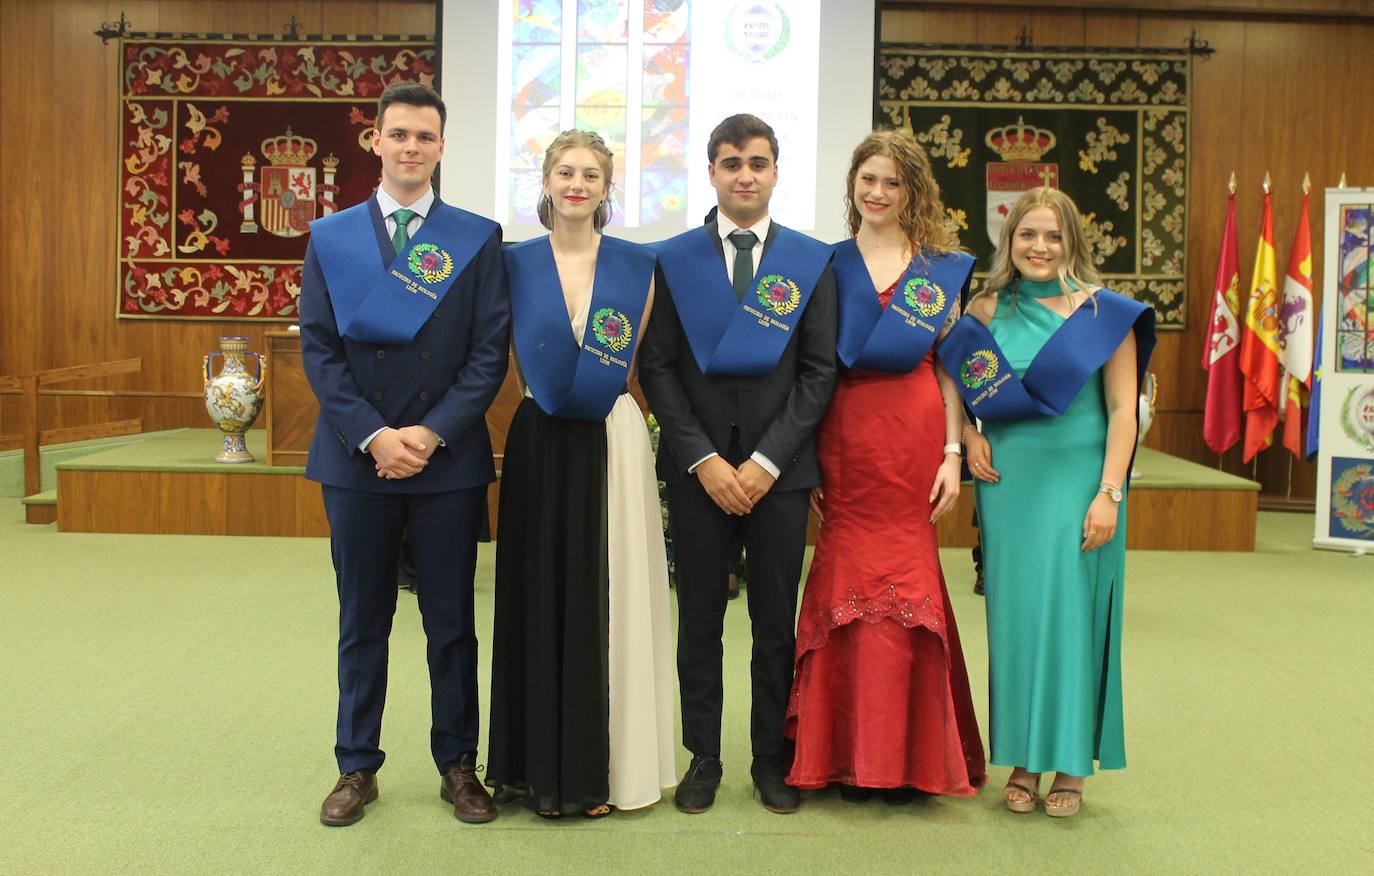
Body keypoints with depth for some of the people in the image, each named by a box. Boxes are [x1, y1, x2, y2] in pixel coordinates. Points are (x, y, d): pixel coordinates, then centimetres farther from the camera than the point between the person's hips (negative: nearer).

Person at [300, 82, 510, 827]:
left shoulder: (478, 238, 3)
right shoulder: (330, 236, 6)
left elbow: (490, 350, -3)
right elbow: (318, 347, 0)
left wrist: (433, 432, -13)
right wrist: (372, 436, -11)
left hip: (448, 459, -1)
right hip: (356, 457, 1)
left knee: (451, 622, 7)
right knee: (362, 622, 11)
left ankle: (458, 765, 21)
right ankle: (357, 767, 23)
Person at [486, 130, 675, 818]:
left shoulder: (637, 266, 3)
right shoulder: (515, 264, 4)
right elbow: (512, 359, 9)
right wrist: (550, 397, 0)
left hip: (611, 444, 0)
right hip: (539, 445, 1)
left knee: (609, 600, 2)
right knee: (542, 598, 5)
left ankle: (603, 766, 15)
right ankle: (544, 767, 17)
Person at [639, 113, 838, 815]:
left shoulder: (812, 261, 4)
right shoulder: (672, 259, 5)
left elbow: (820, 371, 0)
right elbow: (656, 368, 1)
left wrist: (768, 459, -10)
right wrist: (703, 459, -9)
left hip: (780, 467, 0)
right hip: (696, 466, 0)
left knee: (777, 621, 6)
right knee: (700, 619, 7)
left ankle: (772, 759, 19)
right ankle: (703, 757, 20)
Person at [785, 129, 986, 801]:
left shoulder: (943, 268, 9)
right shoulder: (829, 265, 10)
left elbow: (950, 367, 6)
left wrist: (953, 453, -3)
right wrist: (807, 459, -1)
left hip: (915, 437, 0)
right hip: (844, 438, 1)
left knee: (907, 579, 1)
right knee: (847, 584, 0)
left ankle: (906, 755, 13)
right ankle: (851, 754, 12)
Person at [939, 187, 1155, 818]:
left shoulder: (1104, 311, -1)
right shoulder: (985, 310, 7)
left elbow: (1123, 410, -4)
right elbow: (952, 384, 18)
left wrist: (1109, 493, -11)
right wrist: (968, 436, 0)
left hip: (1077, 479, -3)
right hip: (1008, 481, 3)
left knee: (1071, 611, -1)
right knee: (1014, 612, 5)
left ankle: (1071, 764, 12)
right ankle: (1024, 760, 16)